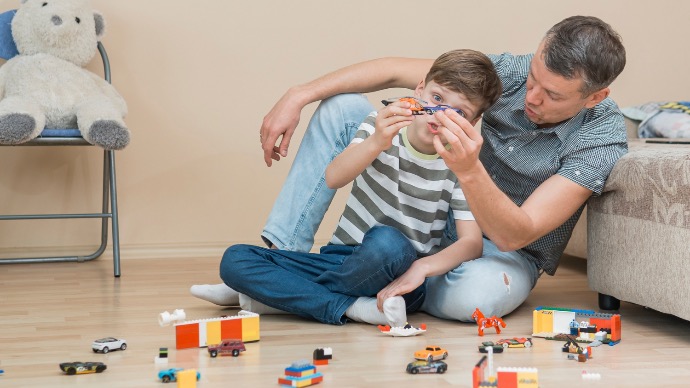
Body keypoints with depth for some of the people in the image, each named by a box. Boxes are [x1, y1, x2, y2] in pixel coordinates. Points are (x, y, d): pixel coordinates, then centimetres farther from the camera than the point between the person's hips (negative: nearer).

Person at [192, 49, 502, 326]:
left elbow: (471, 242, -12)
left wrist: (423, 267, -29)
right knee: (234, 259, -15)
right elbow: (333, 178, -17)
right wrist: (376, 143, -35)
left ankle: (289, 295, -16)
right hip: (340, 258, 3)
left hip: (397, 280, -3)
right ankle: (356, 308, -24)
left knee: (386, 242, -40)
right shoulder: (382, 125, 0)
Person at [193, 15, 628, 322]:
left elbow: (514, 234, -35)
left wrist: (469, 170, -53)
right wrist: (298, 96, -14)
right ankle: (282, 258, -11)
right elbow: (393, 71, -8)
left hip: (510, 252, -4)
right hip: (450, 215, 5)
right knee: (342, 107, -8)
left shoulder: (603, 139, -27)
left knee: (473, 295, -43)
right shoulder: (517, 71, -15)